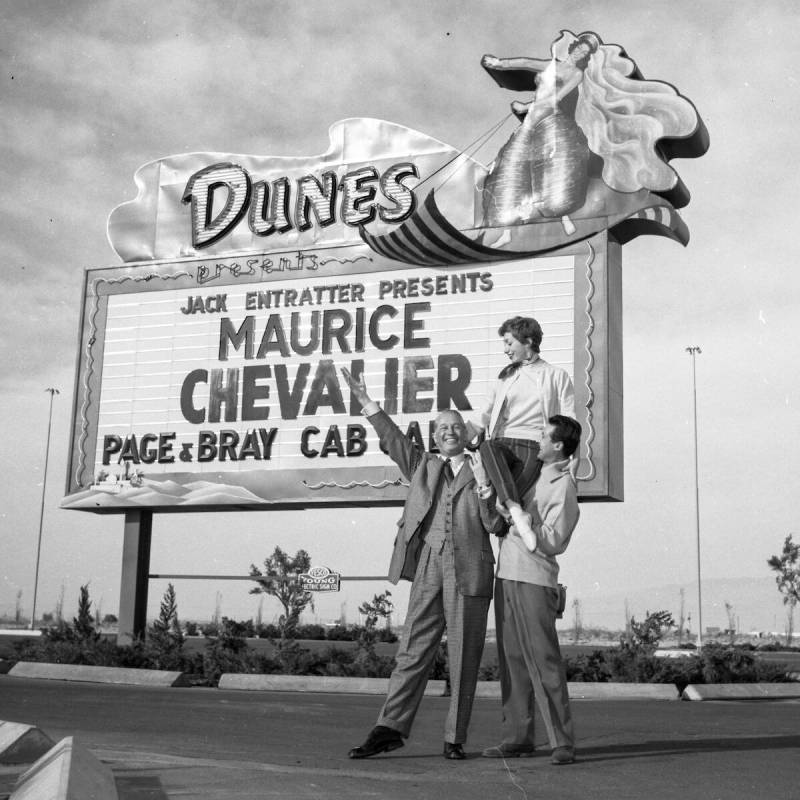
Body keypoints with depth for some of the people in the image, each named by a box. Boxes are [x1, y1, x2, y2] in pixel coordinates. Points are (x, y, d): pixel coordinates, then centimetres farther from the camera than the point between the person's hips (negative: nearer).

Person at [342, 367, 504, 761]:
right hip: (428, 567, 2)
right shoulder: (423, 466, 19)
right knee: (413, 650, -2)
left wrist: (488, 499, -11)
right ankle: (390, 728, -1)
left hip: (469, 569, -1)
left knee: (464, 657, 0)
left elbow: (497, 527, 8)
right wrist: (366, 402, 4)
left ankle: (455, 739, 7)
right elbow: (393, 438, 11)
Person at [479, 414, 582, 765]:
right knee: (512, 660, 8)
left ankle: (562, 742, -2)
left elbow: (552, 541, -13)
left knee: (543, 660, -8)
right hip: (506, 575, 8)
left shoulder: (563, 486, -7)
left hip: (534, 580, -8)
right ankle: (518, 737, 14)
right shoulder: (537, 476, 18)